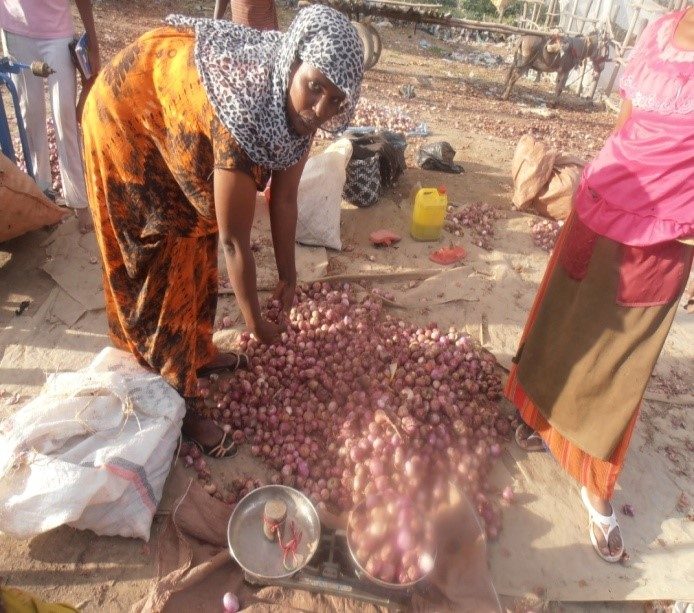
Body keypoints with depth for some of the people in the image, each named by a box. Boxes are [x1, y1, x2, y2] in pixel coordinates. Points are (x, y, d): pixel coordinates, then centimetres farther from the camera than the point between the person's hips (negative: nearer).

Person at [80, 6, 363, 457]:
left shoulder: (296, 102, -17)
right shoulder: (245, 108, -39)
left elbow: (284, 198, -7)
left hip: (175, 116, 8)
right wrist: (256, 323, -21)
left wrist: (288, 277, -2)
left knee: (196, 240, 14)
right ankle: (177, 398, 10)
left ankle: (198, 351, 34)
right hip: (129, 115, -7)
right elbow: (235, 240, -32)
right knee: (164, 257, -4)